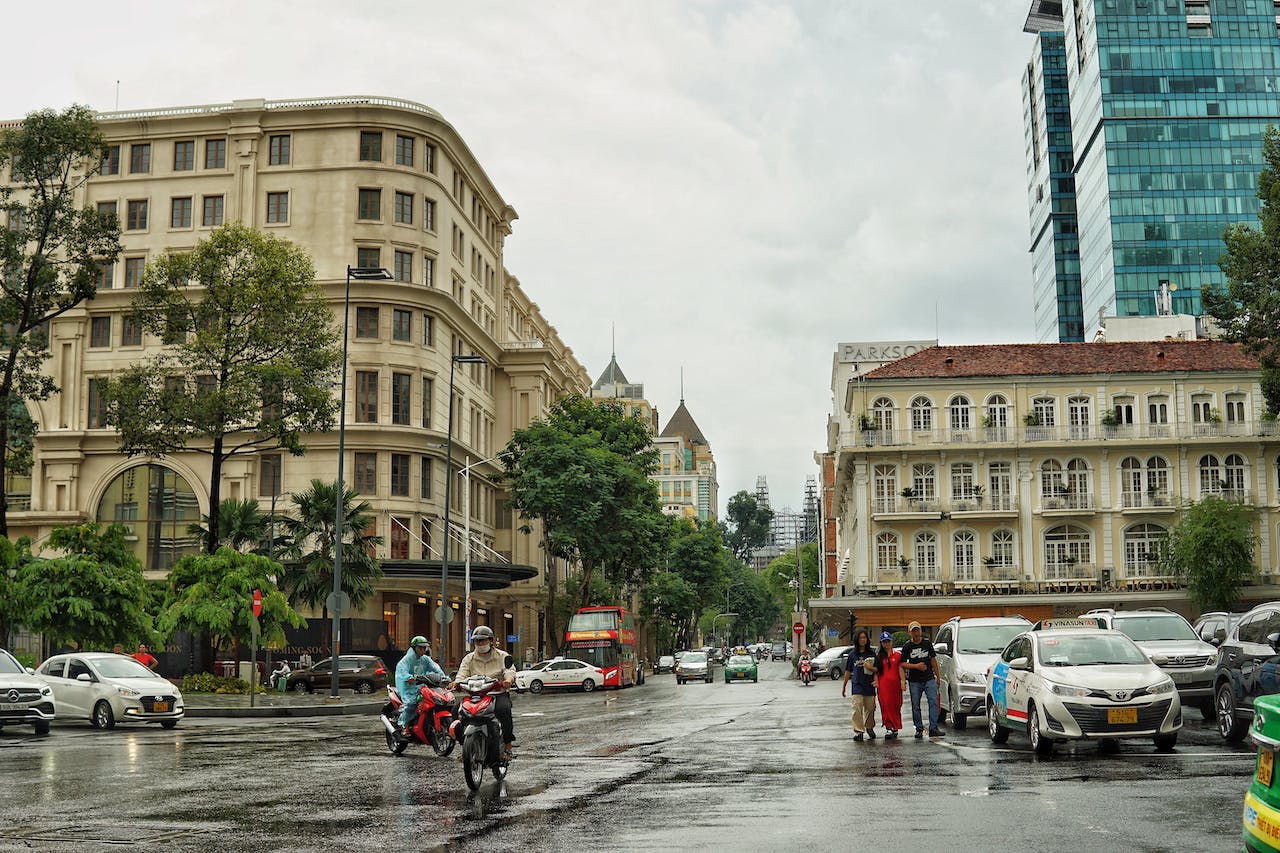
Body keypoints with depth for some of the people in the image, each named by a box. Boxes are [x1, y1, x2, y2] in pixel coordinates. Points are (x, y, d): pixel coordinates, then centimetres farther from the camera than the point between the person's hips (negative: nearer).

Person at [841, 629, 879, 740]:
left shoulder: (872, 653, 6)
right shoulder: (852, 654, 5)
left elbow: (877, 669, 7)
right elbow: (848, 671, 10)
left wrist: (870, 667, -15)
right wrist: (844, 686, 12)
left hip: (869, 685, 1)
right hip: (857, 685, -1)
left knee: (870, 708, 7)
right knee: (857, 708, -12)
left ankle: (869, 728, 28)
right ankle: (858, 731, -10)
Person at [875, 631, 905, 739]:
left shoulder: (897, 655, 7)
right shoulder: (878, 656, 9)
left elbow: (901, 669, 3)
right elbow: (876, 670, 7)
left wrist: (903, 681, -6)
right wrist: (876, 682, -5)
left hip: (895, 683, 0)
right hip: (883, 684, 0)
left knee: (896, 706, 4)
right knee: (886, 706, -7)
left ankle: (895, 727, 17)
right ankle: (889, 728, -9)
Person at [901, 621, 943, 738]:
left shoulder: (927, 643, 8)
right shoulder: (907, 647, 2)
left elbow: (933, 660, 14)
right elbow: (903, 664, 0)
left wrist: (937, 676, 12)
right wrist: (916, 666, -13)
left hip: (929, 679, 1)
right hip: (914, 681, -1)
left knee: (933, 702, -12)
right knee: (915, 706, 3)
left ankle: (933, 728, -12)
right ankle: (919, 729, 13)